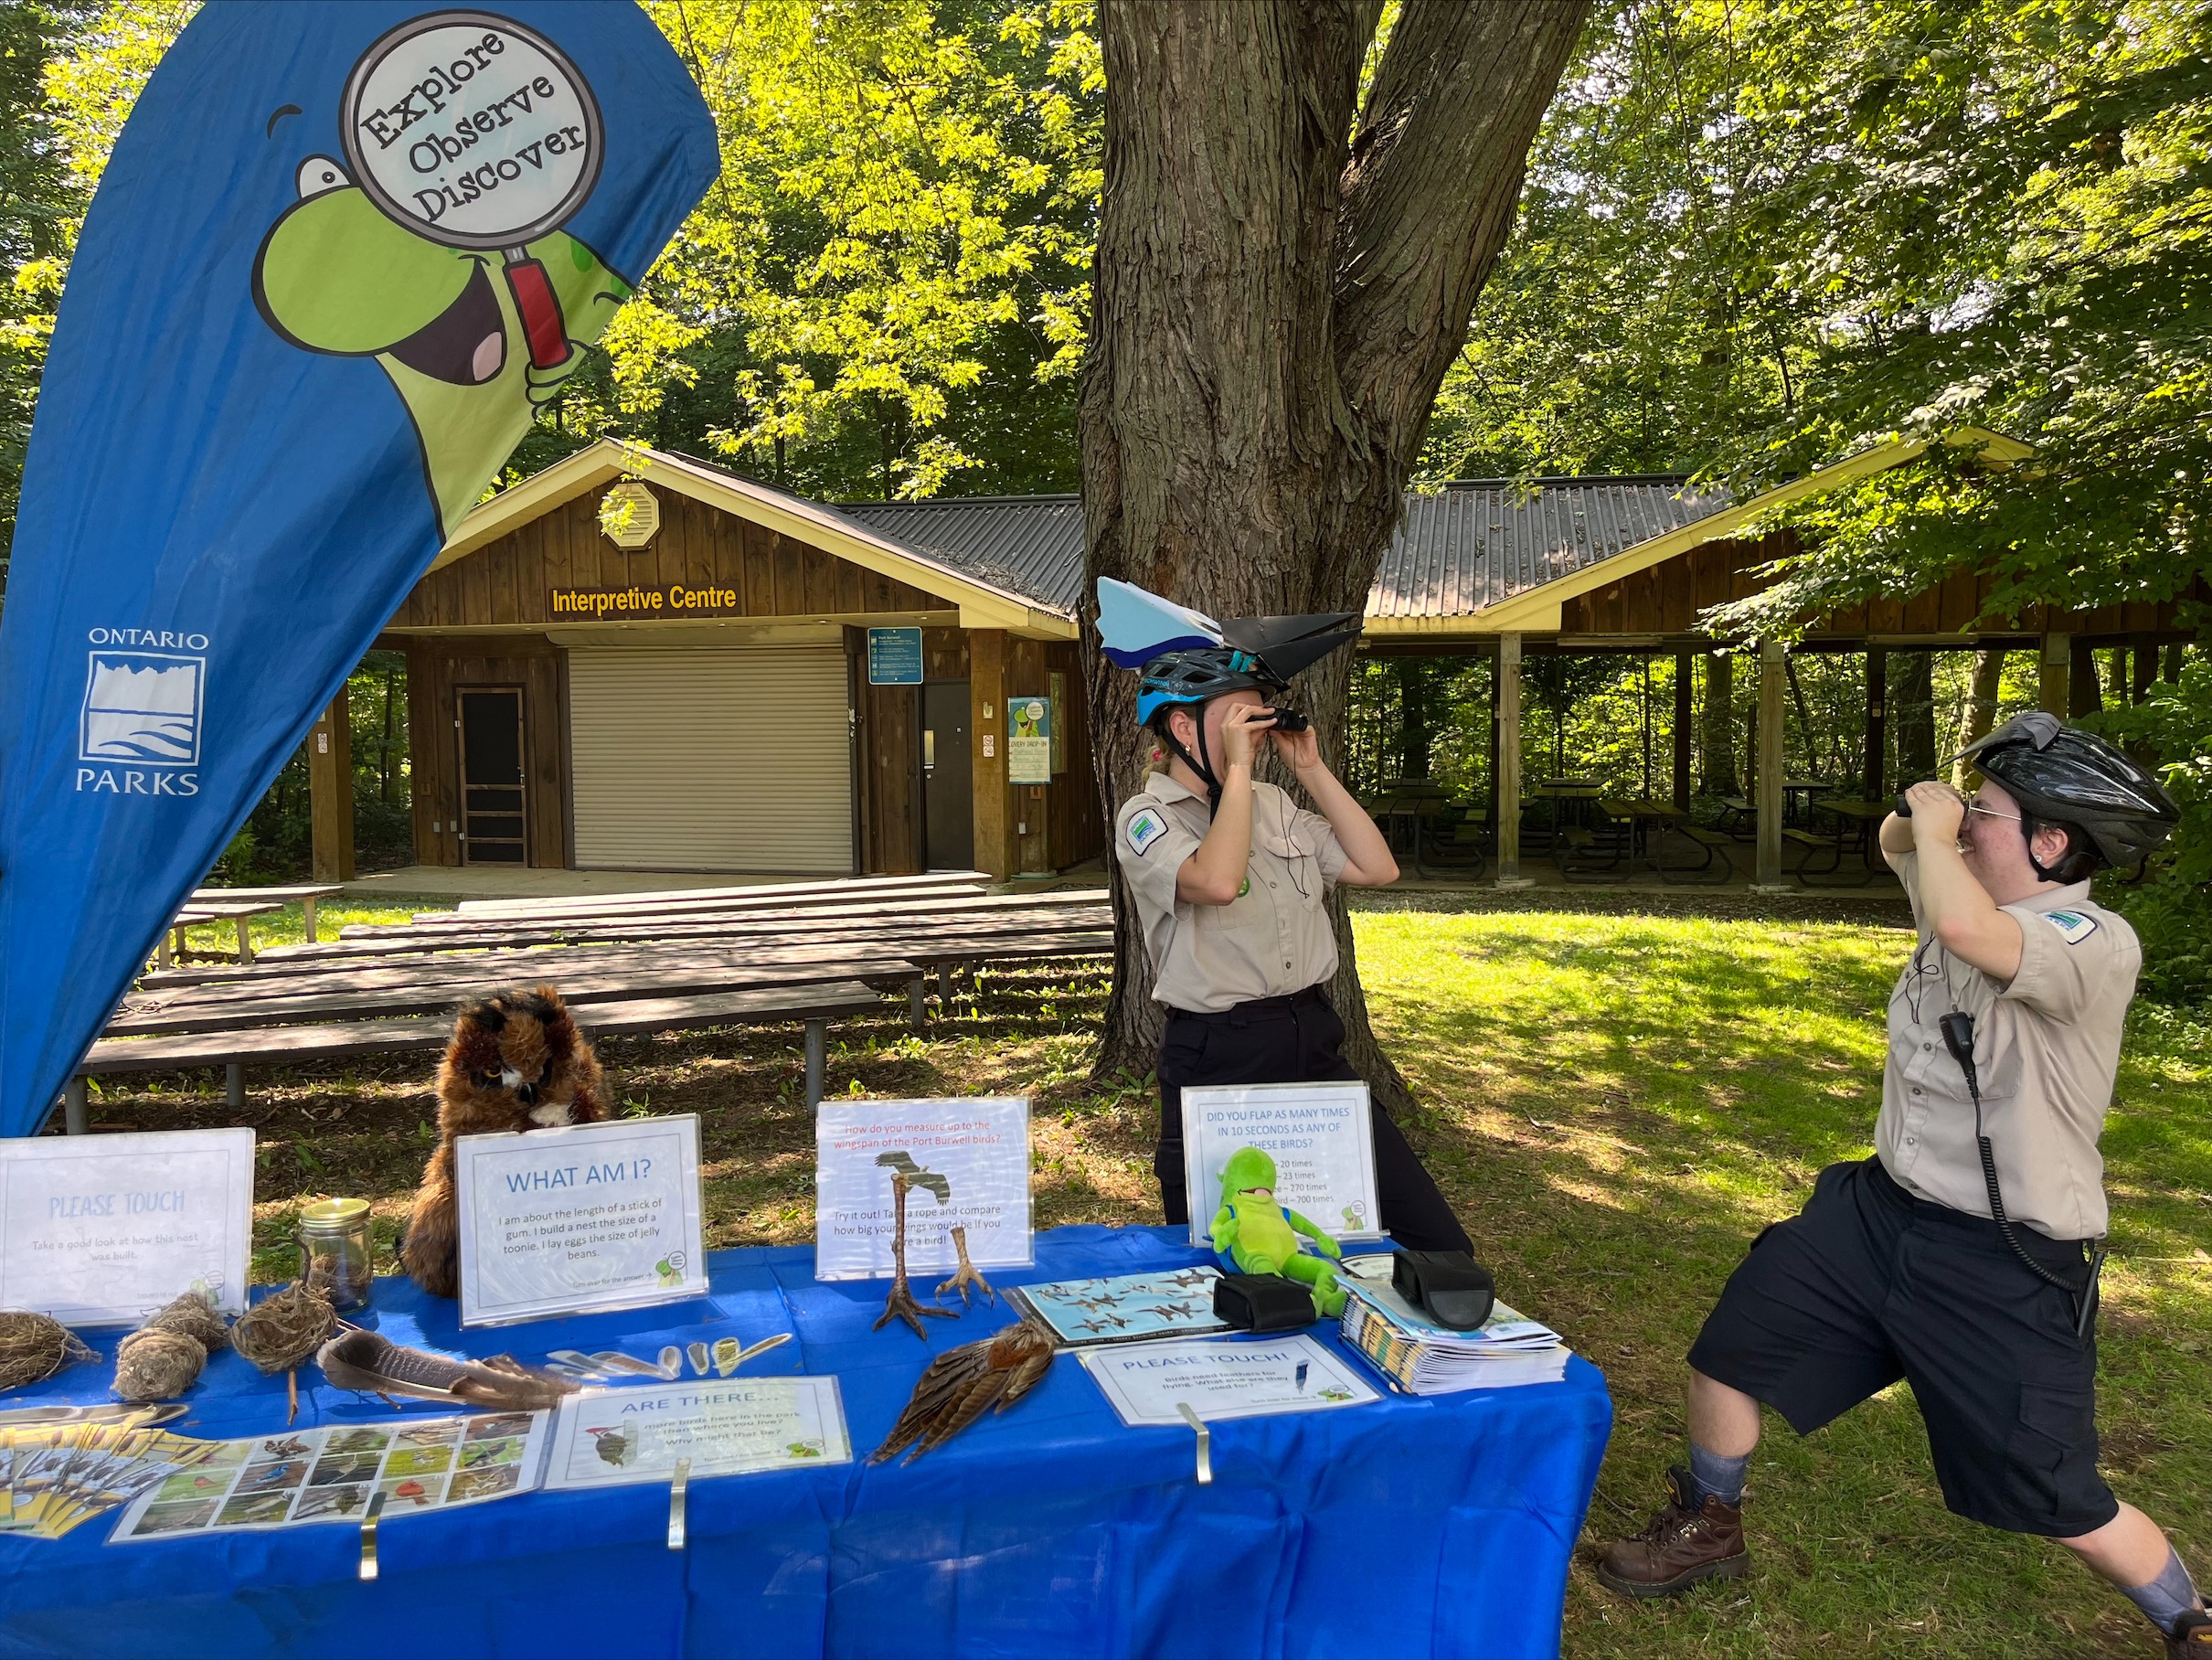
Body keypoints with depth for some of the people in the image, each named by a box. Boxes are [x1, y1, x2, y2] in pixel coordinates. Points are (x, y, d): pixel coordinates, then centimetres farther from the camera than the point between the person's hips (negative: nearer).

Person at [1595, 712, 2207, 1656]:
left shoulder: (2097, 944, -23)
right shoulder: (1974, 896, 2)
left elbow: (1964, 926, -45)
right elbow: (1897, 846, 24)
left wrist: (1939, 828, -24)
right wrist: (1921, 818, -1)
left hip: (2007, 1267, -7)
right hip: (1880, 1210, 8)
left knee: (2058, 1504, 5)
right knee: (1726, 1350, 10)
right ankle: (1709, 1532, 34)